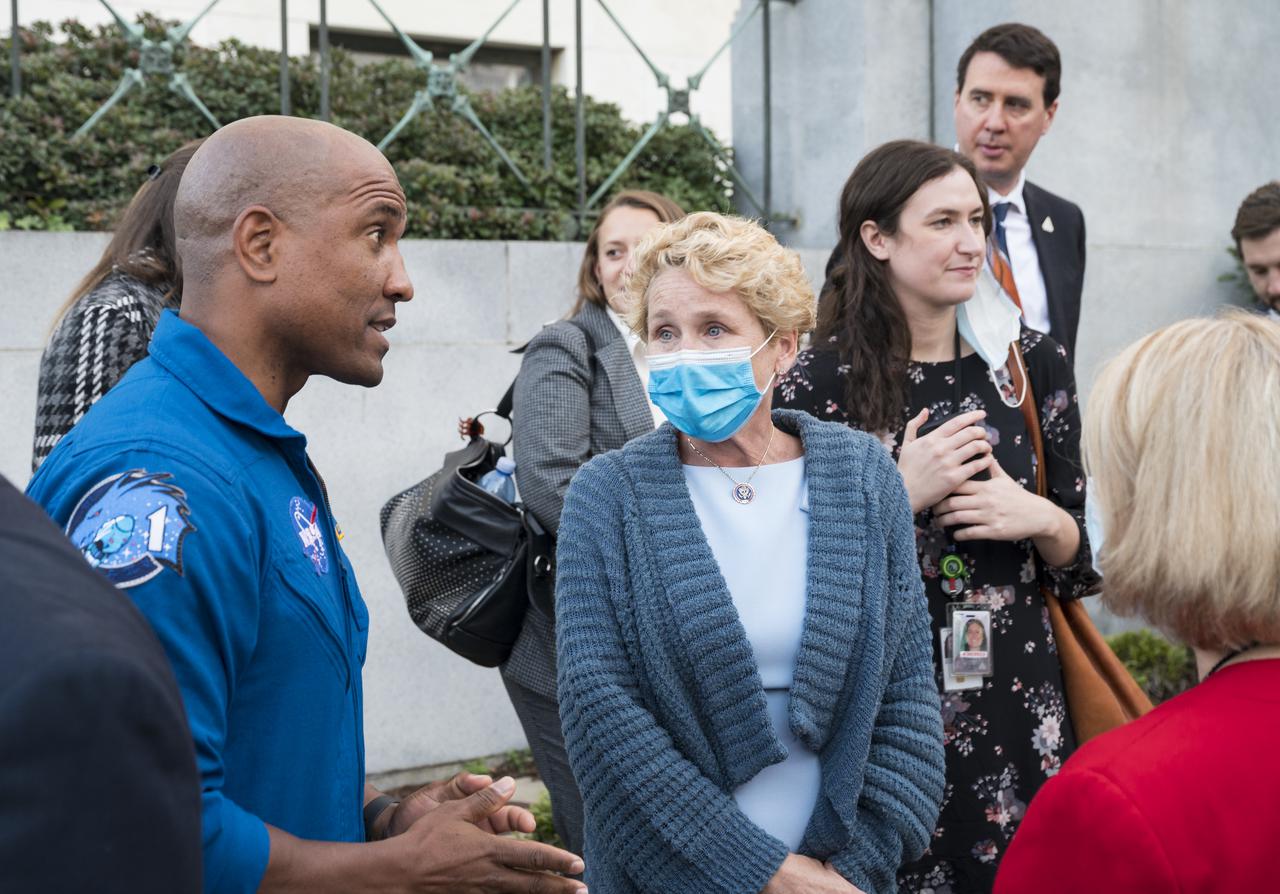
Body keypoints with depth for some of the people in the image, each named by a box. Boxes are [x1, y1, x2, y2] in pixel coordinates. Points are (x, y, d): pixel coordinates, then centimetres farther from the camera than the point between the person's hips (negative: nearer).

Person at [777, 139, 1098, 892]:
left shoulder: (1033, 364, 3)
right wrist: (901, 498, -17)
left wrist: (1039, 519, -10)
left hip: (1015, 697, 3)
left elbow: (1078, 557, 10)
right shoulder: (819, 383, -8)